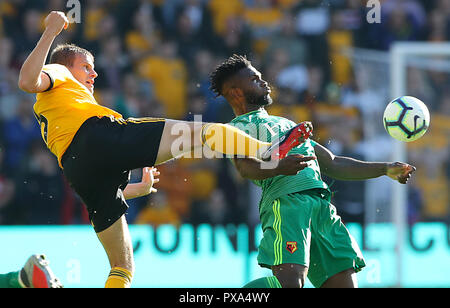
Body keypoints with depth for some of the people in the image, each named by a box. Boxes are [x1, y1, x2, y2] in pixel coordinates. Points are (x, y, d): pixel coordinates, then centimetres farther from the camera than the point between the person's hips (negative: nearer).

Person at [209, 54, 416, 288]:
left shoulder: (285, 124, 36)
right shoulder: (239, 126, 10)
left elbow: (333, 165, 36)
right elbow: (245, 166, -12)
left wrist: (386, 169, 29)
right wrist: (279, 167, -33)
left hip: (321, 204, 8)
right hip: (286, 201, -8)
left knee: (345, 281, -6)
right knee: (290, 282, -27)